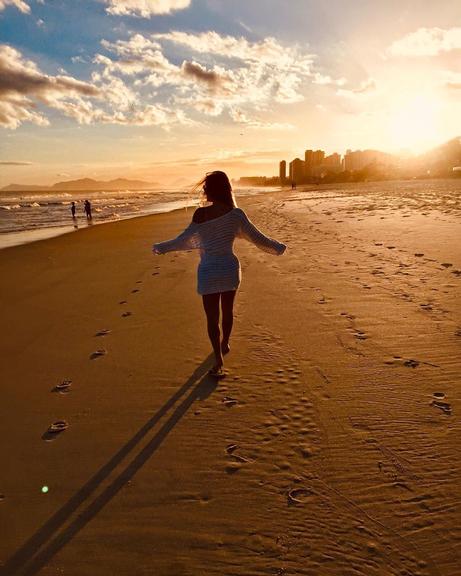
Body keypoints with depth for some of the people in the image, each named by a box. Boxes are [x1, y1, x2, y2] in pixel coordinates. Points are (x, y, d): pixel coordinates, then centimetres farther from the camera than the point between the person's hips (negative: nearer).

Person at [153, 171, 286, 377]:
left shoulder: (201, 214, -15)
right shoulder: (236, 213, -6)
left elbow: (186, 240, -7)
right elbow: (257, 237, 1)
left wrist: (162, 247, 9)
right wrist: (277, 247, 19)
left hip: (209, 271, -3)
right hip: (230, 268, 4)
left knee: (212, 318, 6)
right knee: (227, 311, 23)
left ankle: (219, 361, 6)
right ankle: (225, 344, 44)